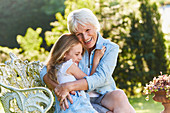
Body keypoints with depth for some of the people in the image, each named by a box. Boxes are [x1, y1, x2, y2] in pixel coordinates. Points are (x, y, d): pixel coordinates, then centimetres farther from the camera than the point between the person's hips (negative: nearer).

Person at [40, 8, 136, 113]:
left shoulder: (110, 48, -4)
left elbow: (100, 78, -18)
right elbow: (46, 72, -3)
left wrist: (67, 87, -31)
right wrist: (58, 88, -26)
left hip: (105, 97, 1)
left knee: (119, 96, -35)